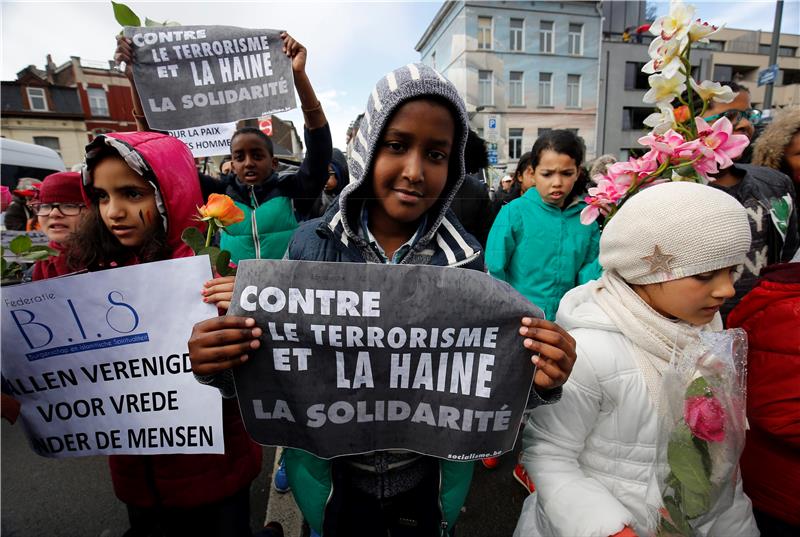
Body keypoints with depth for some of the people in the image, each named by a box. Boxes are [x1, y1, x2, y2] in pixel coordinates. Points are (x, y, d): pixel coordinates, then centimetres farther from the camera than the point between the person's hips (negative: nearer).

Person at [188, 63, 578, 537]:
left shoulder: (464, 256, -14)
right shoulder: (311, 244, -15)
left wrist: (539, 383, -29)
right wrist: (218, 364, -28)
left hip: (429, 482, 1)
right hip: (335, 479, 0)